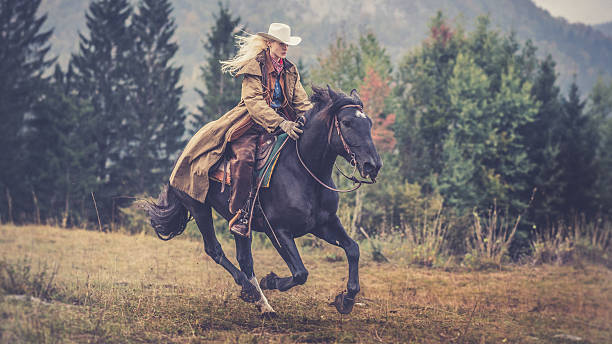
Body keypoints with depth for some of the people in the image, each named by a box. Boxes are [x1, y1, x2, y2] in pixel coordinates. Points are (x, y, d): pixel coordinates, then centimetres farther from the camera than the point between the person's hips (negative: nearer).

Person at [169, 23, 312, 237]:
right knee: (243, 157, -33)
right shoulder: (253, 67, -6)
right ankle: (240, 215, -28)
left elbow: (302, 103, 11)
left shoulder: (290, 71, 14)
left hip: (282, 122, 6)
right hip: (250, 124, -6)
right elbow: (254, 101, -18)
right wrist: (281, 123, -31)